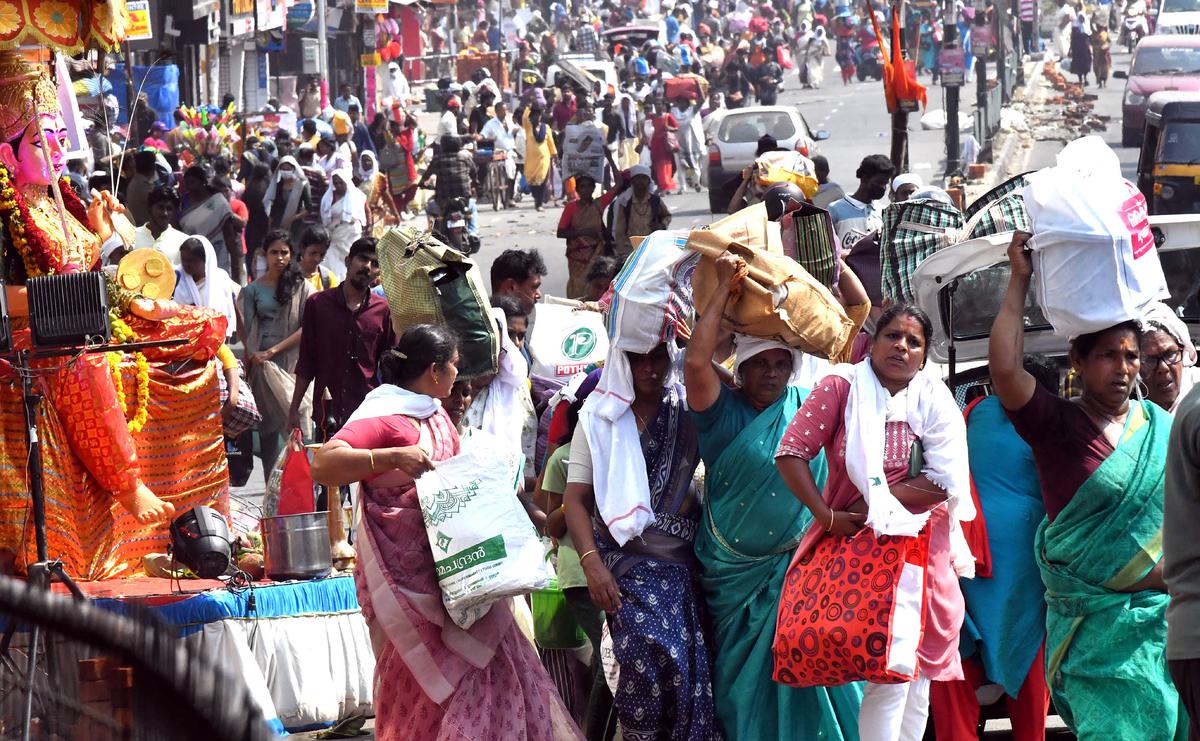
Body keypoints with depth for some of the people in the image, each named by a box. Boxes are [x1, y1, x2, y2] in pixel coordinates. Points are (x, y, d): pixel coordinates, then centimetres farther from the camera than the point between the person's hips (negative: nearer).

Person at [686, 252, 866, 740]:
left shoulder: (808, 401, 5)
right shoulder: (724, 412, -3)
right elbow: (696, 362, -22)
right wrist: (724, 289, -18)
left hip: (802, 570, 1)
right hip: (738, 572, -1)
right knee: (745, 679, 7)